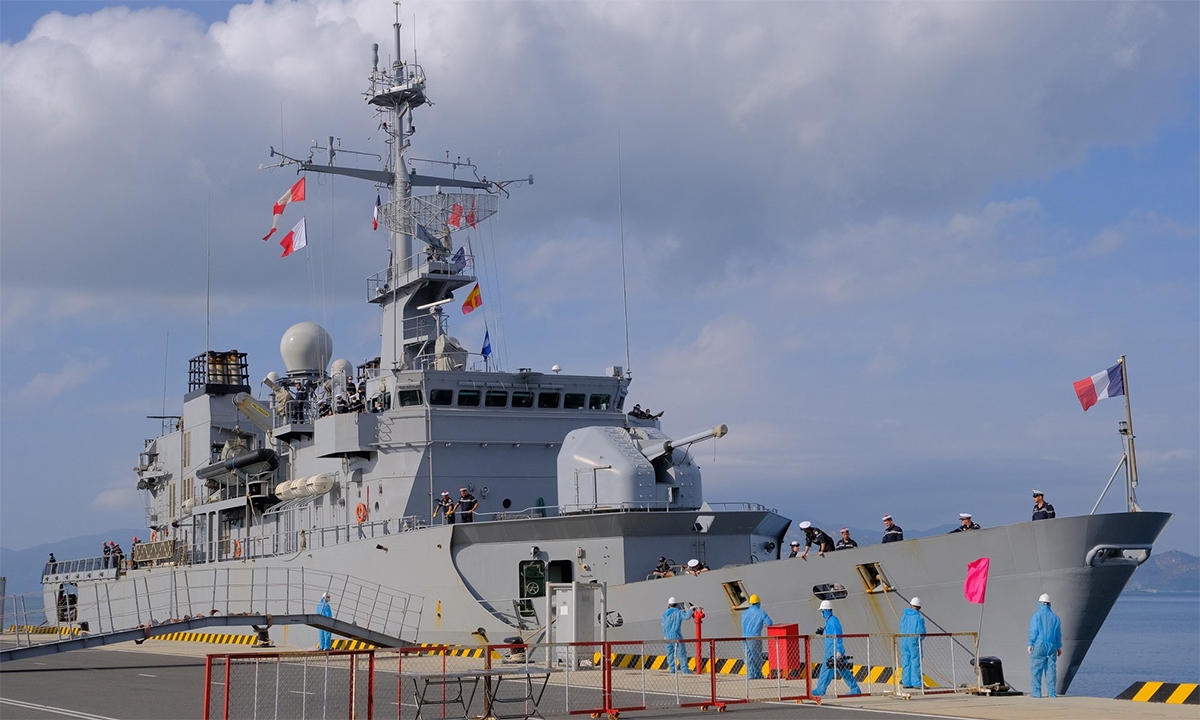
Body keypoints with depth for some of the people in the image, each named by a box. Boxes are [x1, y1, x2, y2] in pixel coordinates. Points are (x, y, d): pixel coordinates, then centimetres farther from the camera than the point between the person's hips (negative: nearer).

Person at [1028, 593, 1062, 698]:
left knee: (1036, 669, -2)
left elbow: (1033, 631, -9)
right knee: (1051, 669, 6)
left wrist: (1030, 644, -4)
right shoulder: (1055, 617, 9)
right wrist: (1059, 647, 20)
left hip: (1039, 646, -4)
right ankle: (1052, 692, 4)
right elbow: (1058, 634, 13)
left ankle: (1036, 692, -5)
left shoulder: (1036, 616, -5)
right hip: (1052, 646, 4)